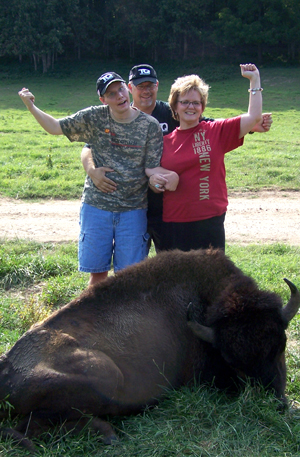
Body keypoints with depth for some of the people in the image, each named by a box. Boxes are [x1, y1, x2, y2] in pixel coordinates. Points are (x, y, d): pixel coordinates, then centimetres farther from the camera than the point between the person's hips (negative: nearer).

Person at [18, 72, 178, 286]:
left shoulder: (150, 125, -5)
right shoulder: (94, 118, -2)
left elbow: (152, 167, -6)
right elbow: (56, 127, 4)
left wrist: (169, 175, -27)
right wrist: (31, 106, -8)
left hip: (133, 209, -1)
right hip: (97, 206, 1)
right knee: (98, 271, 7)